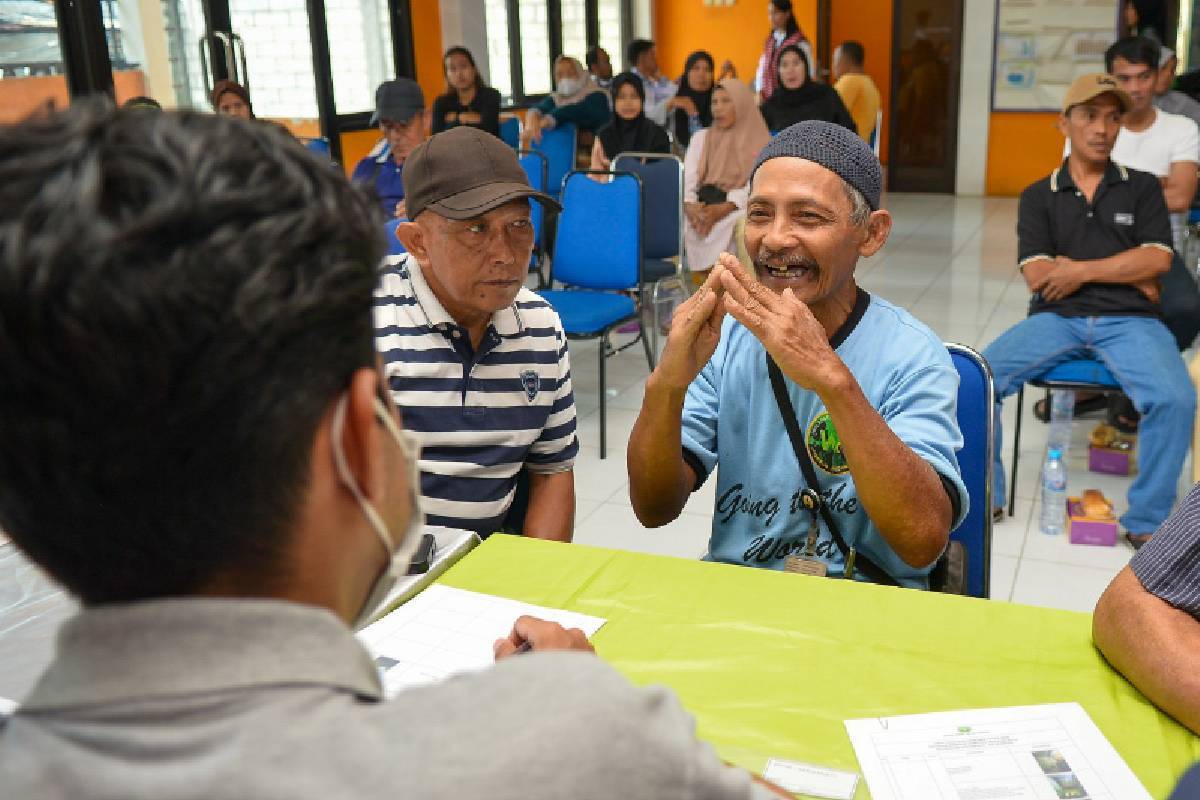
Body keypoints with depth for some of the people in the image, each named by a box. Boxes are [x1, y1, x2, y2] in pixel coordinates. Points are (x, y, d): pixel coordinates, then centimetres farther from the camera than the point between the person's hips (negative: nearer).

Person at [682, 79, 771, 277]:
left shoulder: (761, 143, 11)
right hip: (702, 206, 3)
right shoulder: (701, 137, 23)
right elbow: (687, 177, 10)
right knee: (682, 221, -32)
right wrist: (689, 205, -13)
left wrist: (723, 208, -21)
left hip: (739, 208, -3)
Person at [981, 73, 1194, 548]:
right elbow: (1037, 277, -2)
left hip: (1129, 320, 0)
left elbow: (1157, 259, -1)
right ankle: (982, 495, -4)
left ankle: (1146, 522, -11)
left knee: (1175, 399, -29)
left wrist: (1081, 269, -8)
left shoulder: (1142, 187, 14)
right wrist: (1129, 273, 0)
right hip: (1057, 319, 1)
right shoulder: (1038, 196, 11)